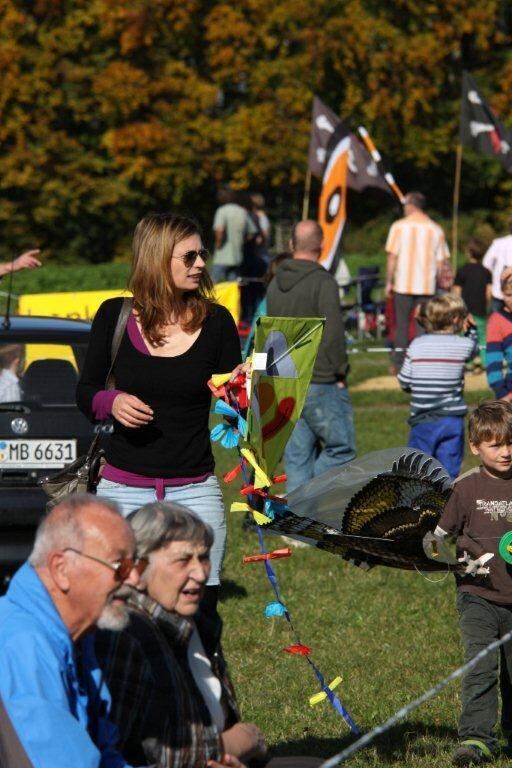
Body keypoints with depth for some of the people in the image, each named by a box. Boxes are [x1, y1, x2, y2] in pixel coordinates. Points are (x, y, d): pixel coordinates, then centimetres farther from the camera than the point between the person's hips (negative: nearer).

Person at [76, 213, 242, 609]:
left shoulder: (216, 322, 1)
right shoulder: (116, 317, 1)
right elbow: (85, 392, 9)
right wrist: (111, 402, -12)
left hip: (195, 491, 0)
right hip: (123, 490, 0)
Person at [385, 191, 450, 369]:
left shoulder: (399, 226, -4)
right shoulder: (436, 229, 4)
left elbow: (392, 257, -5)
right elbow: (440, 261, 4)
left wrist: (389, 282, 2)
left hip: (403, 284, -2)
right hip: (427, 286, 2)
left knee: (401, 324, 7)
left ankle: (400, 363, 5)